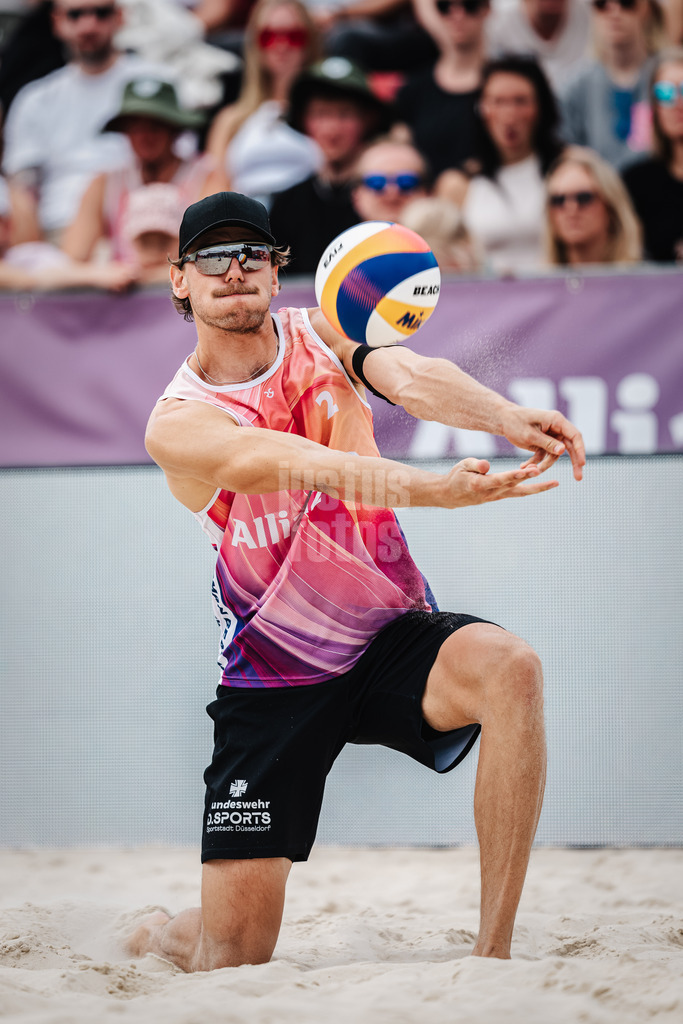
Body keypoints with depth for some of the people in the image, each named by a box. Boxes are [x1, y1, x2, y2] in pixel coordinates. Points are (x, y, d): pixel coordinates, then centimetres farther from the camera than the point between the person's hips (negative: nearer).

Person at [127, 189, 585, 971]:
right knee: (234, 956, -6)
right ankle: (159, 936, 34)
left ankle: (494, 954, -29)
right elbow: (289, 462, -32)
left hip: (392, 637, 2)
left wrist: (505, 419, -45)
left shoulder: (319, 333, 1)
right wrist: (425, 489, -50)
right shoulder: (178, 422, -11)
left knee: (509, 668, -34)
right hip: (273, 678, -2)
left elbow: (410, 377, -22)